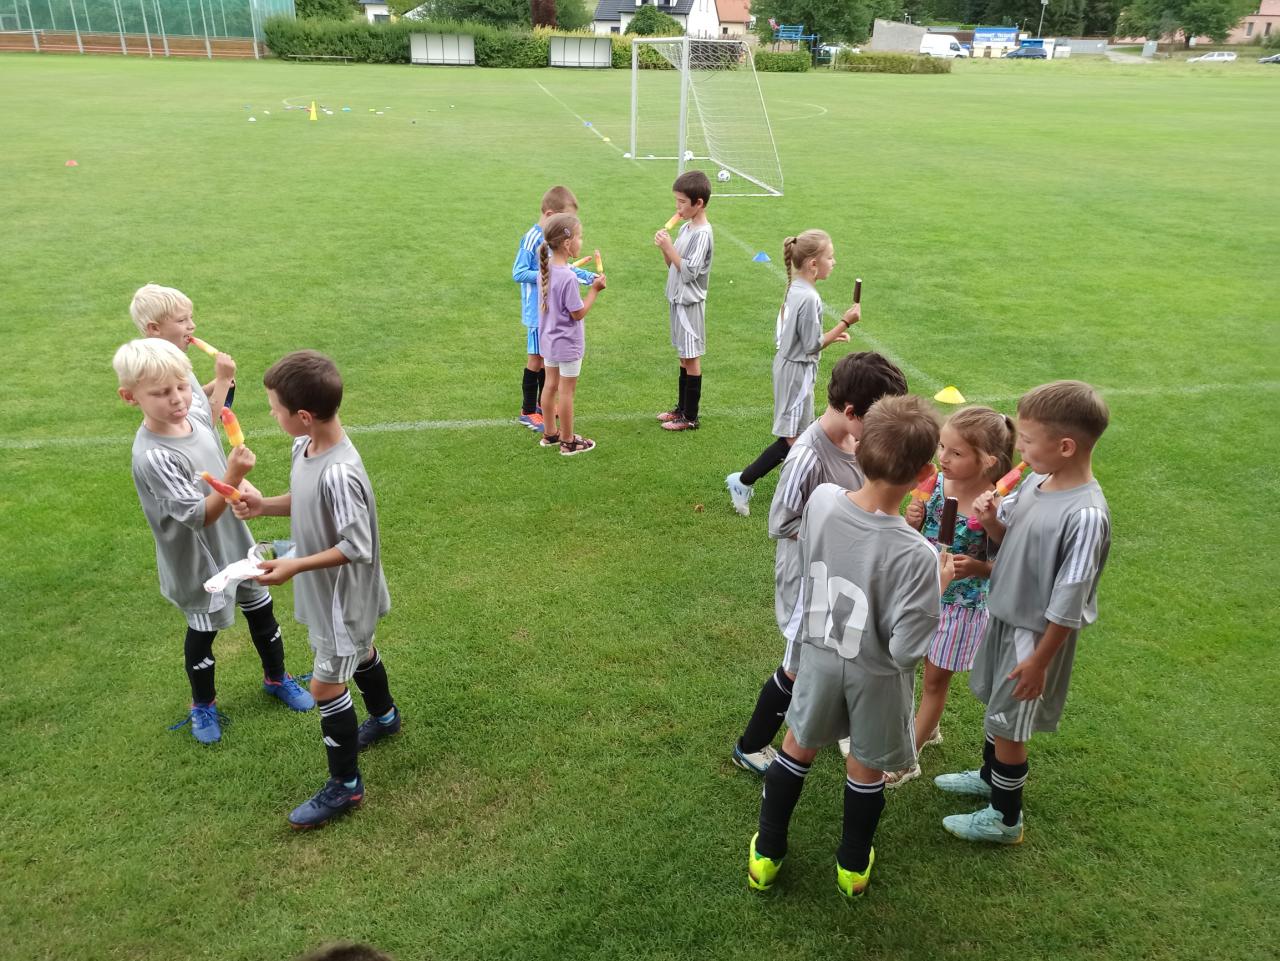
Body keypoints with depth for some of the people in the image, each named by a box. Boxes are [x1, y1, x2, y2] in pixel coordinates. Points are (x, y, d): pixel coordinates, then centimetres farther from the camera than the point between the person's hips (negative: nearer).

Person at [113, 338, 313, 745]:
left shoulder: (198, 416, -9)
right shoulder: (152, 456, -31)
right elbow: (199, 516, -32)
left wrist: (244, 488, -2)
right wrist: (234, 476, -43)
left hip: (235, 540, 6)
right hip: (197, 559, -6)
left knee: (261, 612, 21)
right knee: (203, 631, 16)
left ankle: (276, 677, 47)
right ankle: (203, 704, 42)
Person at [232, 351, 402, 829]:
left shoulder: (338, 474, -36)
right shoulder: (305, 446, -8)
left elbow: (357, 548, -30)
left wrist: (295, 566, -29)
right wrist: (265, 505, -8)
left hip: (343, 595, -9)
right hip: (331, 591, 9)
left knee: (326, 685, 3)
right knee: (360, 652, 29)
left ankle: (345, 784, 21)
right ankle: (384, 717, 56)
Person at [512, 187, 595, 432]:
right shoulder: (532, 239, -18)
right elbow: (518, 273, -19)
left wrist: (588, 276, 5)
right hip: (538, 310, -7)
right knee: (537, 358, 1)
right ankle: (528, 411, 12)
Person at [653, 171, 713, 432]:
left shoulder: (702, 234, -19)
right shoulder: (685, 228, 8)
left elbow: (689, 272, -23)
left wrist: (669, 247, -21)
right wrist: (665, 248, -6)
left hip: (690, 302, -9)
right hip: (678, 299, 9)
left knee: (691, 357, -1)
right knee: (683, 356, 17)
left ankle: (690, 417, 7)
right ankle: (682, 407, 28)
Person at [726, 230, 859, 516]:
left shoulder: (795, 287, 4)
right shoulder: (809, 298, -24)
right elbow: (812, 346, -19)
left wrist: (831, 335, 10)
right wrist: (845, 322, -15)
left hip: (787, 363, 10)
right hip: (798, 371, -10)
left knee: (797, 432, 18)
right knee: (793, 439, -1)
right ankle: (742, 481, 3)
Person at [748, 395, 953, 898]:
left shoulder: (820, 499, -21)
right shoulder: (915, 555, -33)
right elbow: (906, 650, -26)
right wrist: (939, 586, -13)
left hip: (819, 653, 3)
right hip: (876, 674, -3)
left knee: (798, 746, 25)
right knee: (865, 767, 23)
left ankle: (766, 856, 41)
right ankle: (852, 866, 45)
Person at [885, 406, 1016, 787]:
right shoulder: (933, 483, -13)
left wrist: (977, 567, -33)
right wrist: (911, 521, -21)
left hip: (962, 603, -5)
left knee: (936, 679, 13)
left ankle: (908, 759, 30)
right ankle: (927, 728, 49)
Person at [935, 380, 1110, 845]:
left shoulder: (1085, 514, -30)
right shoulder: (1035, 480, -6)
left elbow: (1069, 604, -24)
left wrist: (1040, 660, -17)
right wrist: (991, 519, -12)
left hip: (1036, 633, -8)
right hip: (1004, 614, 8)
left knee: (1008, 725, 9)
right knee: (995, 707, 26)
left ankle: (1005, 818, 31)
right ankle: (990, 775, 51)